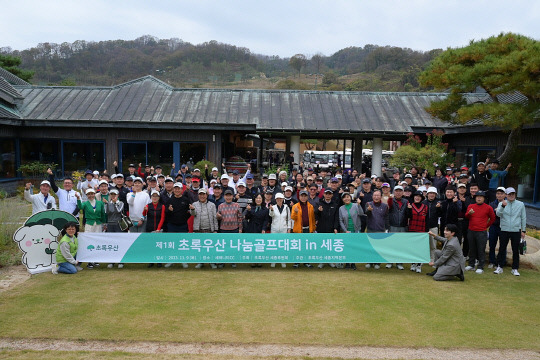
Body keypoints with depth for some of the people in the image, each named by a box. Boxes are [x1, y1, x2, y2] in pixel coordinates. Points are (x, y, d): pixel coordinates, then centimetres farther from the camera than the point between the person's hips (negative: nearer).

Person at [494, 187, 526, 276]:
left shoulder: (520, 204, 5)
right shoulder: (502, 204, 2)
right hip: (504, 230, -1)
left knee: (516, 251, 5)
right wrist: (502, 206, -34)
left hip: (516, 231, 1)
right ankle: (499, 267, 11)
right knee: (501, 249, 2)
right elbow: (498, 214, -15)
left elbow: (523, 218, 10)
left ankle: (515, 269, 15)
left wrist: (523, 230, 8)